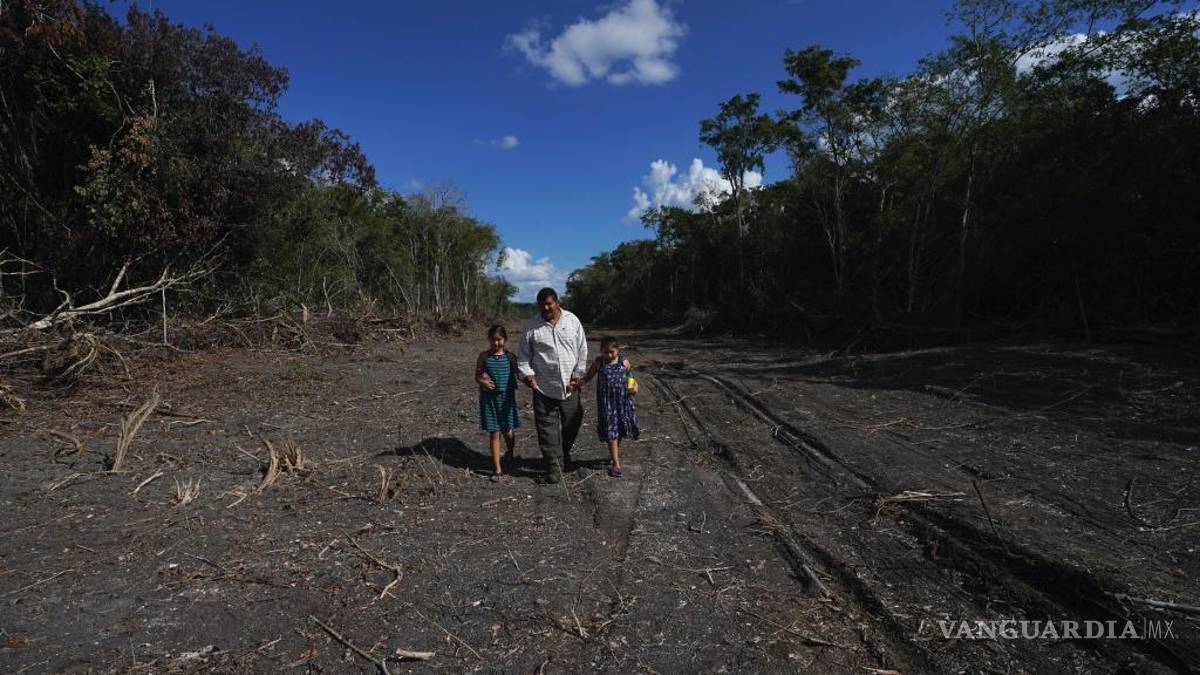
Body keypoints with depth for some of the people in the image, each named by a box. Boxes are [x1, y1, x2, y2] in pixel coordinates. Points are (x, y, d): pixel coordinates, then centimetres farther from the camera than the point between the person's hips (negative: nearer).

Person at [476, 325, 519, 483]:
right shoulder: (484, 356, -3)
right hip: (489, 398, -1)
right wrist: (482, 381, -16)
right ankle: (497, 469, 11)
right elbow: (477, 376, 4)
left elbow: (515, 376, 6)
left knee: (506, 431, 12)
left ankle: (511, 450, 46)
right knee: (494, 433, 2)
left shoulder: (510, 356, -2)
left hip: (506, 397, 1)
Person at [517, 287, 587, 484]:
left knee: (572, 424, 14)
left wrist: (578, 375, -2)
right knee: (547, 429, 0)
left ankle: (564, 454, 39)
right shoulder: (531, 326, -1)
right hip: (543, 387, -2)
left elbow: (582, 350, 5)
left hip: (569, 386, 2)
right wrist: (527, 374, -11)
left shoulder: (572, 320, 2)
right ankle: (554, 466, 12)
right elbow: (523, 355, 4)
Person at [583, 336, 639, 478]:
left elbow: (631, 378, 6)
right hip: (606, 403, -2)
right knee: (611, 432, -1)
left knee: (620, 430, 17)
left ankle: (615, 454, 40)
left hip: (622, 401, 2)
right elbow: (588, 377, 6)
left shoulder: (624, 362, -2)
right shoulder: (598, 363, -3)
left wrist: (635, 386, -14)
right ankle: (616, 463, 3)